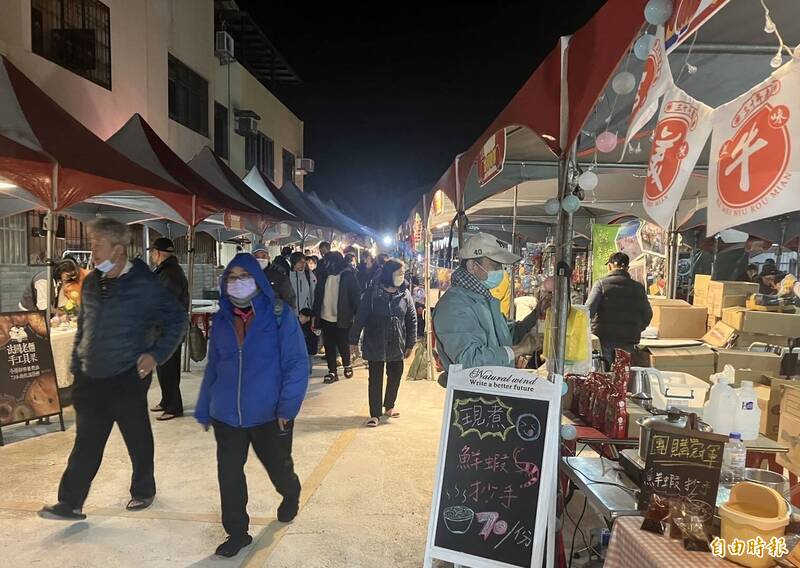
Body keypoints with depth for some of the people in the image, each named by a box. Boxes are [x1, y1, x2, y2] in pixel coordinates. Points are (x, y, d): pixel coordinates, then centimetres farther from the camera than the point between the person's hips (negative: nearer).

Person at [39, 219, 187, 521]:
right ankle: (70, 503, 21)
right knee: (86, 444, 10)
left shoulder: (145, 285, -13)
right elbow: (82, 328, 18)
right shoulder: (91, 282, 8)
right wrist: (77, 366, 14)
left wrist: (156, 354, -13)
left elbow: (178, 319, -7)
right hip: (91, 379, 5)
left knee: (138, 441, 12)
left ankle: (143, 492, 31)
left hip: (128, 379, -5)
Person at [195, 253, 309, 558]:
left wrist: (287, 406, -21)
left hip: (269, 415, -3)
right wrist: (205, 409, 11)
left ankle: (291, 496, 52)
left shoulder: (279, 315, -11)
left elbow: (297, 363, -14)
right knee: (229, 473, 9)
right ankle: (237, 533, 32)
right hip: (227, 416, 3)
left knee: (278, 468, 18)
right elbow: (213, 367, 10)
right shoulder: (222, 319, 3)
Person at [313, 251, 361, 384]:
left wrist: (356, 314, -14)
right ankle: (332, 372, 20)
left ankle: (347, 365, 32)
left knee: (343, 345, 7)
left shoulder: (348, 276, -8)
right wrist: (316, 314, 5)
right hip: (326, 318, 4)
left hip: (342, 319, -4)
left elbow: (356, 296, -8)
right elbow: (318, 296, 9)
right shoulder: (324, 275, 5)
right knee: (329, 346, 9)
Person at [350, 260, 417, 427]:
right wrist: (354, 340, -2)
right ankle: (375, 414, 14)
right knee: (375, 380, 3)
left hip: (397, 346, 3)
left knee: (395, 377, 14)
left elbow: (412, 320, 3)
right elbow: (360, 318, -5)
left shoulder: (405, 295, -2)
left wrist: (410, 344, 2)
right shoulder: (372, 293, -9)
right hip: (375, 345, -3)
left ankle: (389, 407, 35)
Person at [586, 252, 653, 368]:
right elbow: (647, 314, 9)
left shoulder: (601, 284, -5)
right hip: (627, 341, 3)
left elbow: (589, 309, -14)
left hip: (603, 338, -2)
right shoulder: (638, 288, 7)